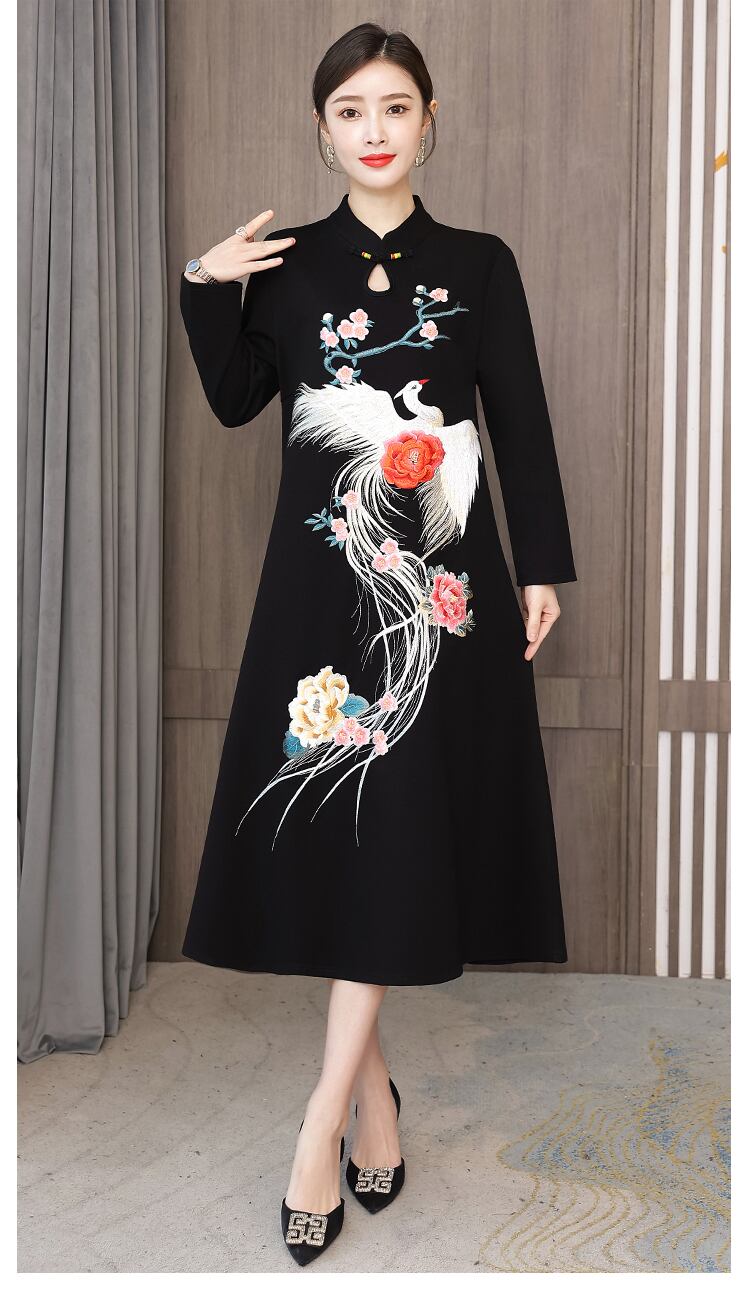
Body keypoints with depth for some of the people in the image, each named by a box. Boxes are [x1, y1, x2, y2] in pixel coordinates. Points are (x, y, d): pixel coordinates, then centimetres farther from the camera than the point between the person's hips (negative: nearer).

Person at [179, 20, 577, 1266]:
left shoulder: (480, 264, 7)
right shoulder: (288, 262, 10)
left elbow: (524, 426, 6)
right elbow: (234, 401, 10)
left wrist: (543, 566, 2)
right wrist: (206, 289, -3)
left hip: (442, 575, -1)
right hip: (324, 569, 1)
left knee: (398, 826, -7)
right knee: (331, 823, 1)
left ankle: (326, 1115, -1)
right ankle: (373, 1083, 18)